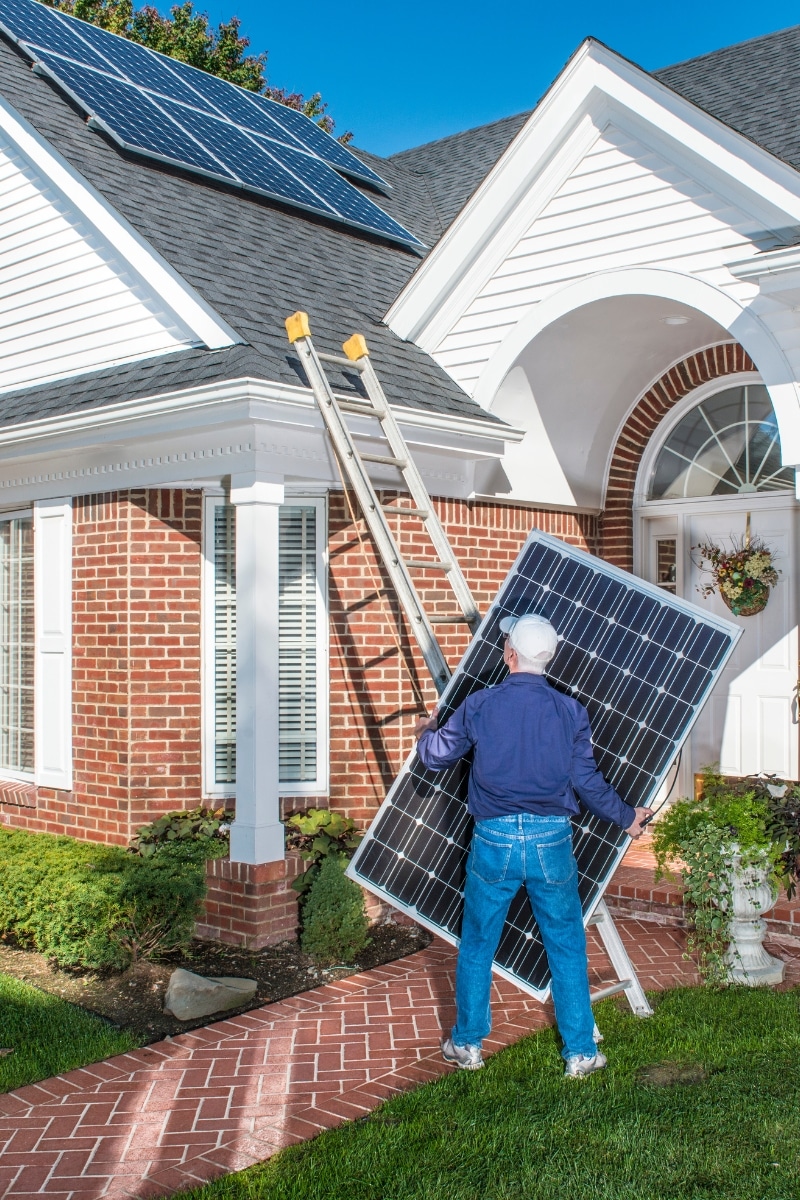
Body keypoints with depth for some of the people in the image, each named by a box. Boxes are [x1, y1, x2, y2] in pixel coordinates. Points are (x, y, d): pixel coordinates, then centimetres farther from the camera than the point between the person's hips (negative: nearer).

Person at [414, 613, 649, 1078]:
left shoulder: (479, 705, -4)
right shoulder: (570, 711, -4)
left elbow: (437, 756, 6)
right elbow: (587, 780, -1)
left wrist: (426, 731, 29)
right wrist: (626, 817, 15)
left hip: (495, 840, 0)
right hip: (552, 841, 1)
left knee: (477, 946, 16)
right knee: (568, 949, 14)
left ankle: (467, 1044, 27)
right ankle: (581, 1052, 20)